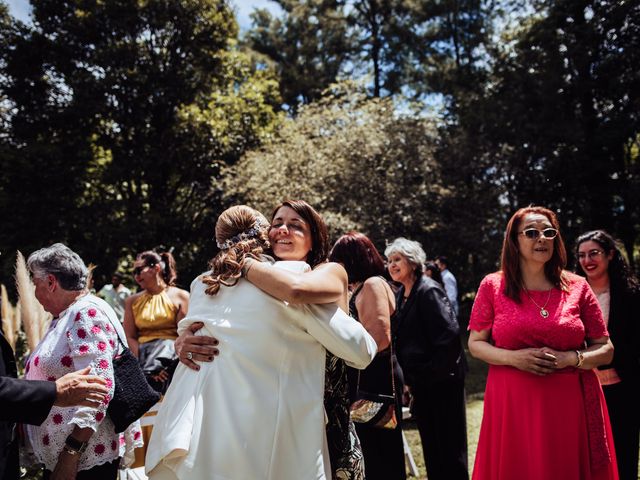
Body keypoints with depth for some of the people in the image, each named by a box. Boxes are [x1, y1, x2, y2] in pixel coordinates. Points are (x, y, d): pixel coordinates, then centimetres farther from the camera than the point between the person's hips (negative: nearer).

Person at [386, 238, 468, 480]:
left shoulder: (428, 290, -15)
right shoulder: (400, 295, 11)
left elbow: (450, 335, -23)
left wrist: (435, 373, -19)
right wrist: (408, 378, 10)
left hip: (442, 381, -8)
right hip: (419, 383, 8)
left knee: (450, 445, 2)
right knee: (430, 444, 17)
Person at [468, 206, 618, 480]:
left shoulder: (577, 287, 3)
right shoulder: (493, 286, 1)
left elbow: (605, 350, 5)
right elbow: (475, 345, 5)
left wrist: (568, 358, -13)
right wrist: (513, 357, -13)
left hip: (571, 405, 1)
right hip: (512, 405, -1)